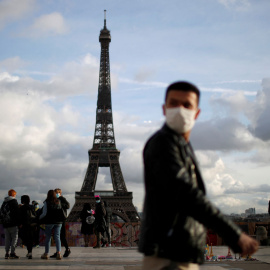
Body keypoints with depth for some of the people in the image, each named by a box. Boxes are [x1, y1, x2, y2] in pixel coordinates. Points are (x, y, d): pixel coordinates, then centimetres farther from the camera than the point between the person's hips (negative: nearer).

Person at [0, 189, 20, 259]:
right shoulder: (14, 201, -5)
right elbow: (17, 212, -10)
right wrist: (19, 222, -6)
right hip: (13, 224, -6)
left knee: (7, 238, 9)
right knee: (14, 237, -3)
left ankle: (7, 253, 7)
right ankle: (12, 253, -8)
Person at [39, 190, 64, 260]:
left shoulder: (46, 202, -8)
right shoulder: (59, 202, 4)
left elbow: (44, 213, -7)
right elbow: (61, 211, 6)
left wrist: (39, 217, 8)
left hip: (49, 222, -3)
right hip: (58, 222, 3)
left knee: (48, 237, 8)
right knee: (57, 237, 3)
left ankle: (46, 254, 15)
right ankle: (58, 253, -10)